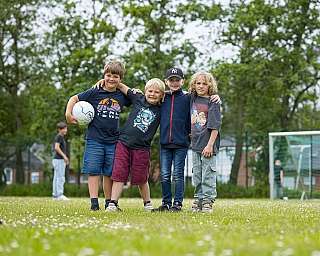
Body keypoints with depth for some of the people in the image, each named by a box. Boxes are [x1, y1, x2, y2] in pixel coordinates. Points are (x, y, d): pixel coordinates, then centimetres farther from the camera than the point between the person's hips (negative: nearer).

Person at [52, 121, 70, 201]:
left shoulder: (61, 137, 20)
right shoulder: (59, 137, -10)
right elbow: (56, 147, -22)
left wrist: (65, 158, 21)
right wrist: (64, 155, -20)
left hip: (60, 160, 10)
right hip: (59, 159, -10)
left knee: (56, 178, 9)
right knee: (60, 178, -12)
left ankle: (55, 195, 10)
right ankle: (60, 195, -14)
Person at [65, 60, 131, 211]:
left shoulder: (122, 96, 7)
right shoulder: (95, 92, -2)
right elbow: (74, 99, 4)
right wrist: (68, 114, -7)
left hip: (113, 141, 3)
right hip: (94, 139, -3)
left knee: (110, 173, 8)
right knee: (93, 171, -5)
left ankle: (109, 203, 16)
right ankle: (94, 203, -5)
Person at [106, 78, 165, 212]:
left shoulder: (161, 110, 3)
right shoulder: (138, 99, 3)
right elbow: (122, 87, 9)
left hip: (142, 148, -1)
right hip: (124, 142, 1)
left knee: (141, 179, 8)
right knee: (118, 175, -3)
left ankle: (147, 203, 26)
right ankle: (113, 203, 0)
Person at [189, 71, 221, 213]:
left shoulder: (213, 102, -9)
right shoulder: (192, 99, 8)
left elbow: (215, 126, -13)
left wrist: (210, 144, -17)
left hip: (208, 144, -6)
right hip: (195, 143, 6)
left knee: (208, 174, -2)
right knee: (197, 174, 12)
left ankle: (208, 201, 4)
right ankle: (198, 199, 20)